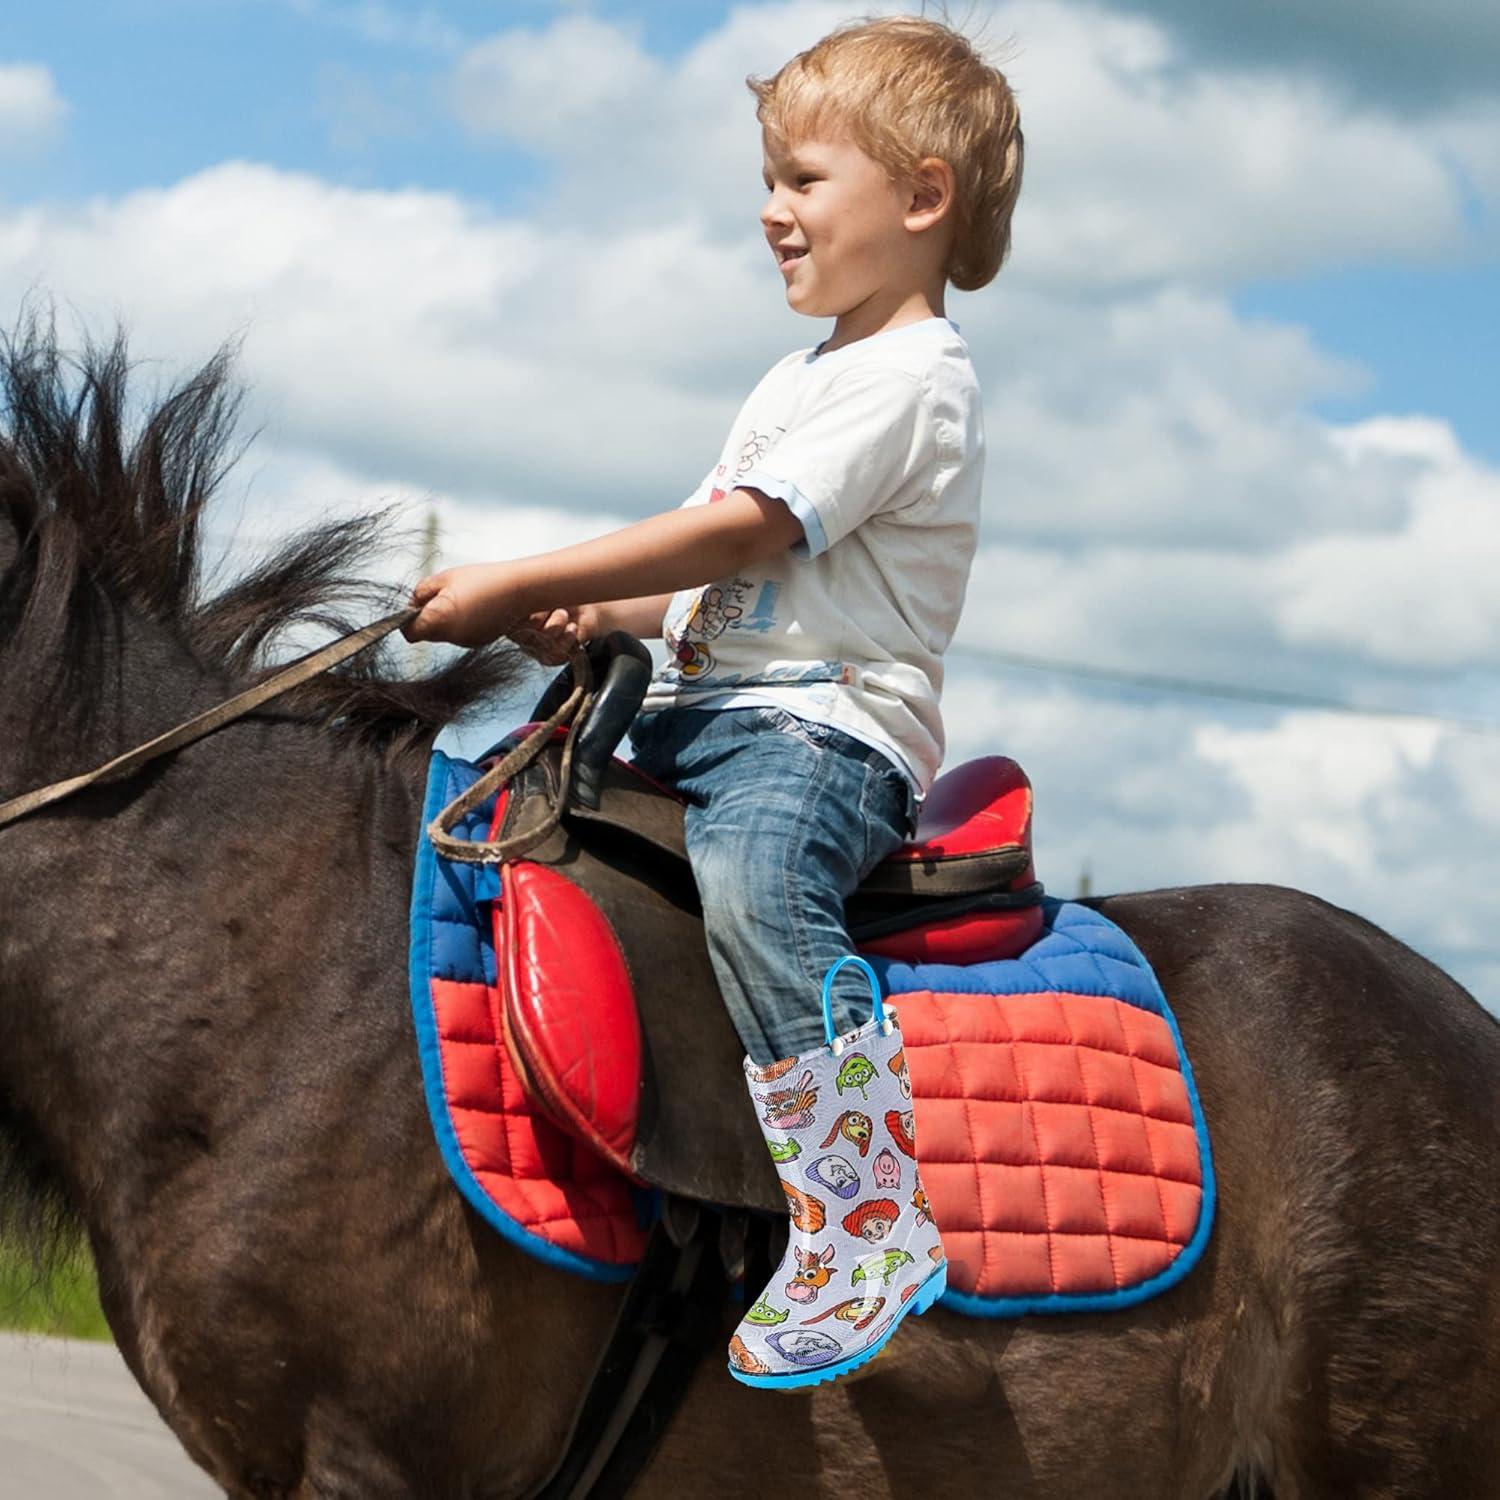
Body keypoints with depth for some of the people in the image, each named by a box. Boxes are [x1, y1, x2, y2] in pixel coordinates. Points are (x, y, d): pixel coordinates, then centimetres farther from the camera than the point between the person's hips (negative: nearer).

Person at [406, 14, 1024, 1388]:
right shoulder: (803, 380, 24)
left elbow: (735, 533, -18)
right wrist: (596, 615, 6)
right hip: (703, 706, 11)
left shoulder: (906, 378, -9)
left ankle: (871, 1233, -41)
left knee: (750, 878, -39)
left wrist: (517, 586, -16)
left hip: (828, 724, -11)